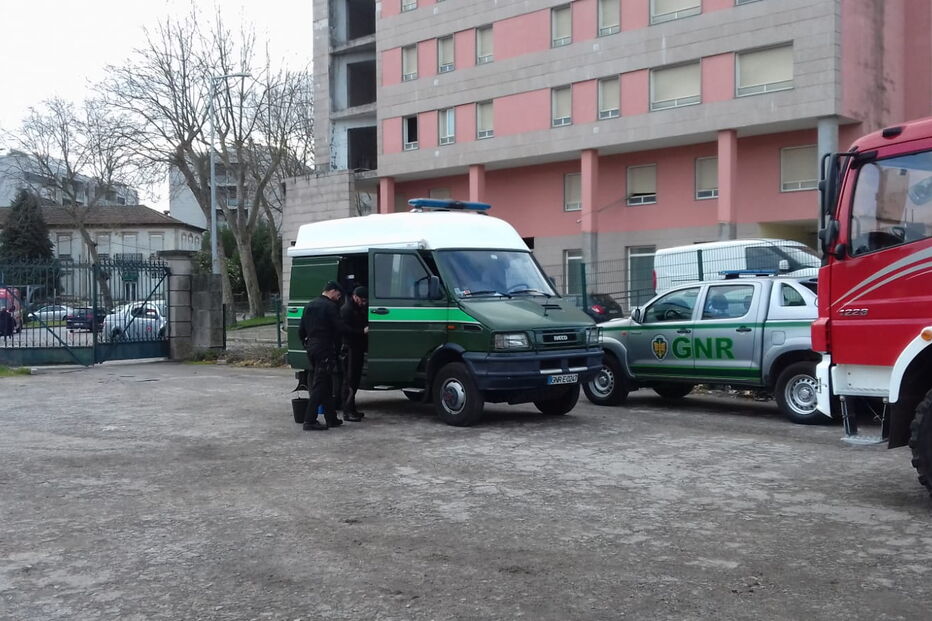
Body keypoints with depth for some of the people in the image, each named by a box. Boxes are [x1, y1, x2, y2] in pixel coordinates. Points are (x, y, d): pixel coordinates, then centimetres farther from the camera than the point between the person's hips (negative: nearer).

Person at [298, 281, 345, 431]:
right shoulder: (330, 306, -10)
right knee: (320, 385, -7)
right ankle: (310, 421, -10)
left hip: (312, 349, 9)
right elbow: (339, 329, -14)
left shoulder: (310, 305, 16)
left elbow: (301, 330, 18)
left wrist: (306, 344, 25)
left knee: (326, 384, 16)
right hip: (324, 349, -9)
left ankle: (331, 418, 20)